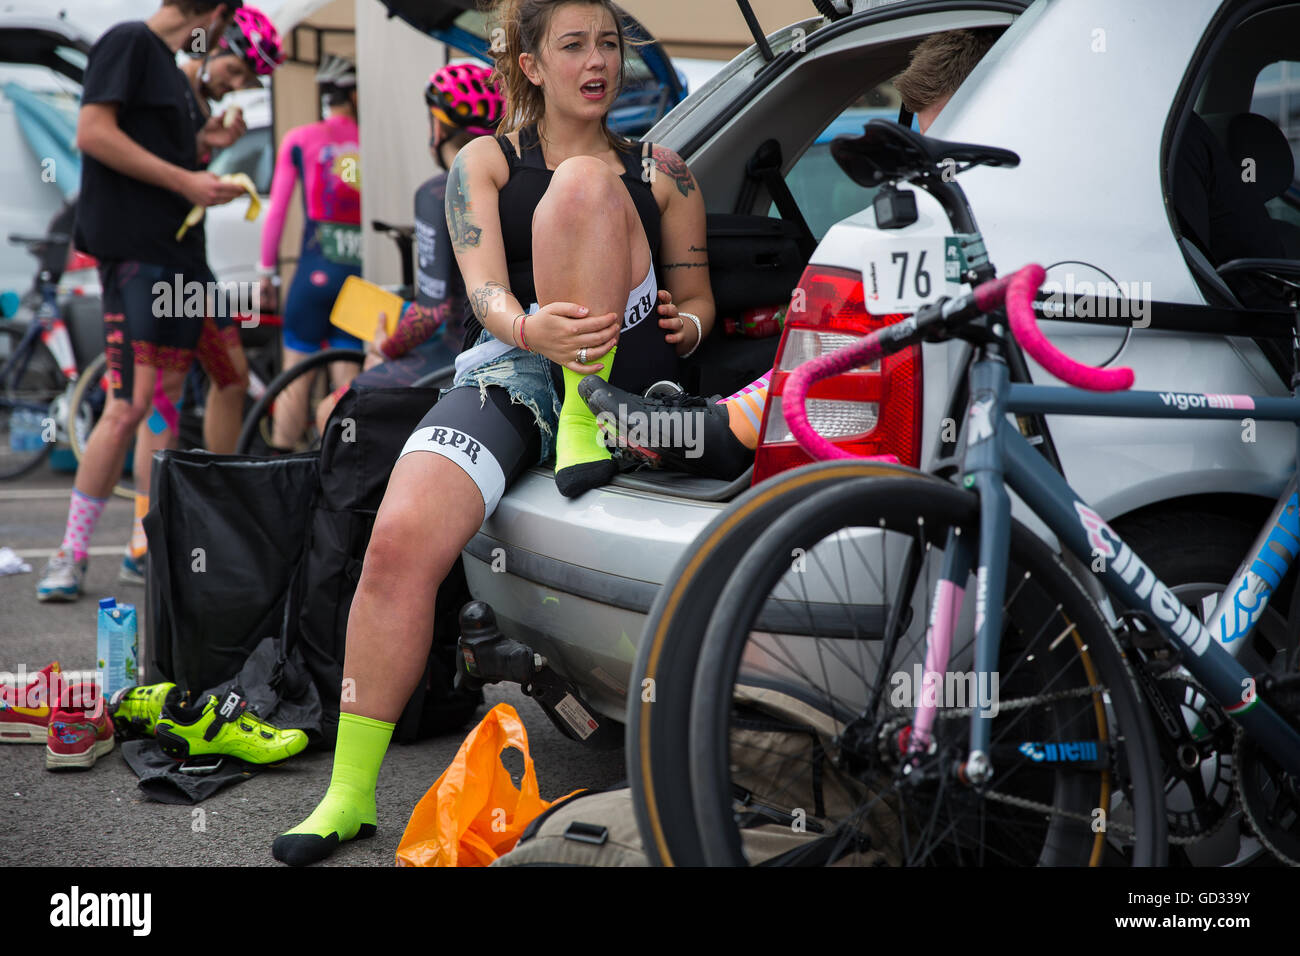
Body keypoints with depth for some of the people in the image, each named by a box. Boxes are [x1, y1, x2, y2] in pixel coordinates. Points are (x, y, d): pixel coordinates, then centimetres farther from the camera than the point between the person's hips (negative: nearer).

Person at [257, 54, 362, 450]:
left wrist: (266, 273, 9)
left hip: (315, 271, -1)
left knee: (295, 378, 6)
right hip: (360, 276, 1)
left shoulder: (300, 140, 2)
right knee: (348, 383, 6)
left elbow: (277, 212, 2)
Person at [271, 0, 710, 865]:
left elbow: (698, 300, 20)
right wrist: (532, 330, -26)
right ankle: (351, 792, -18)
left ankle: (587, 423, -26)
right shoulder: (485, 161, 14)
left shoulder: (659, 171, 18)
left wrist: (688, 324, -7)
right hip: (509, 371, 0)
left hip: (624, 372, 0)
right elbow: (486, 290, -2)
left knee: (582, 186, -22)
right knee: (400, 540, -28)